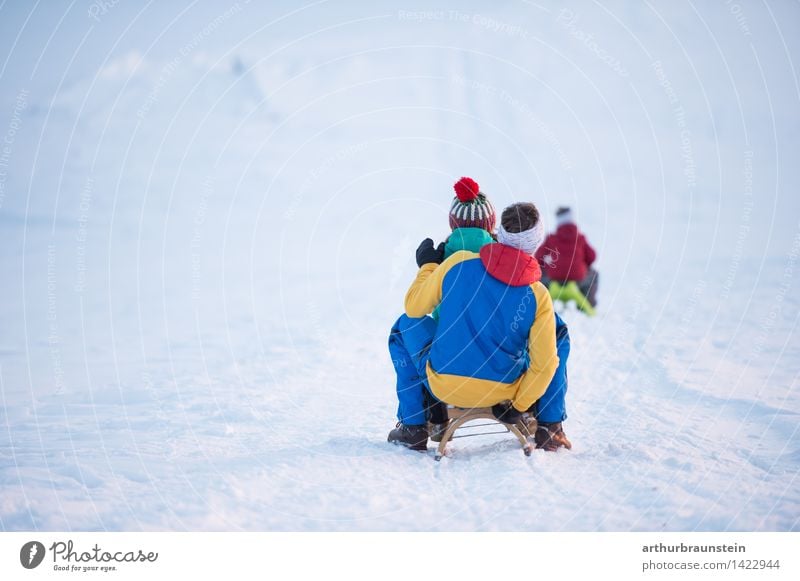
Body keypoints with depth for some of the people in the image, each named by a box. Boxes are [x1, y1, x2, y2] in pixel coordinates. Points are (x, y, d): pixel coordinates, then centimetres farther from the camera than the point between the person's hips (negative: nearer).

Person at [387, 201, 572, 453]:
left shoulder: (459, 262, -9)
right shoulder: (538, 296, -10)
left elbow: (414, 308, 4)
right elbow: (544, 364, -10)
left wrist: (427, 266, 21)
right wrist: (518, 405, 4)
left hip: (443, 387, 0)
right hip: (503, 391, 0)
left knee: (406, 324, 28)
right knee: (557, 331, 22)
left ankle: (413, 427, 24)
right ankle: (549, 428, 23)